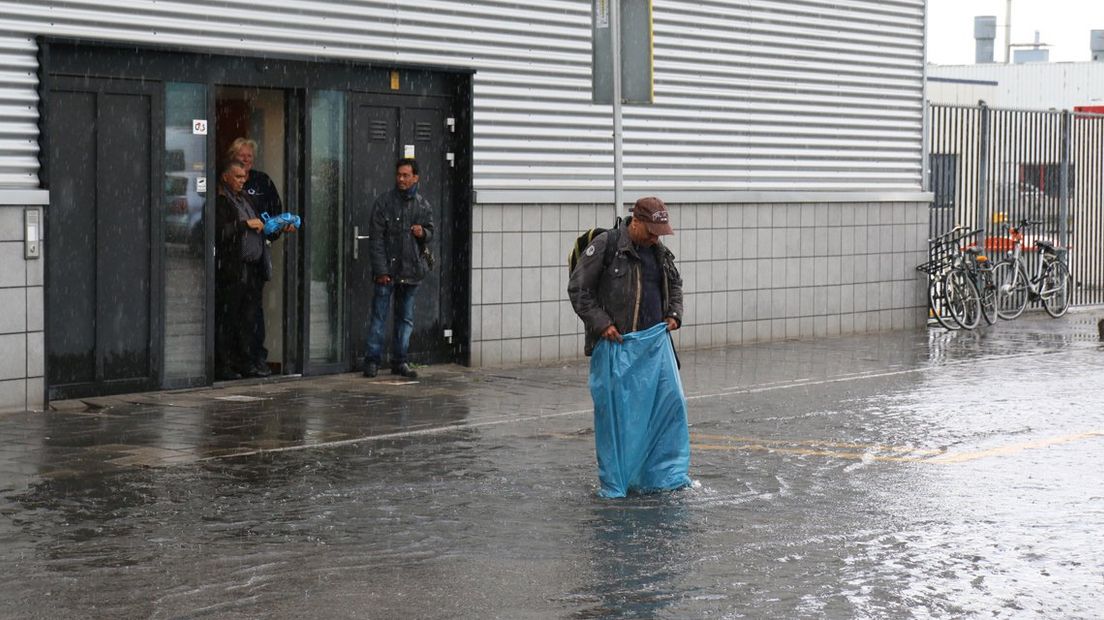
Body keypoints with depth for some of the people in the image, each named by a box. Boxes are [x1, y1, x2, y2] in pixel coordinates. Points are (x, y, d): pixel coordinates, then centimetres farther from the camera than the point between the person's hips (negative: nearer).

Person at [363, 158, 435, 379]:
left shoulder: (423, 205, 9)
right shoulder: (384, 201, -3)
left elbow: (431, 234, 19)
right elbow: (375, 238, -5)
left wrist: (423, 233, -7)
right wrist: (381, 270, -12)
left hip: (412, 270, 4)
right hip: (387, 270, -4)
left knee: (406, 318, 10)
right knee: (379, 317, -3)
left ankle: (400, 361, 17)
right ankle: (372, 360, 3)